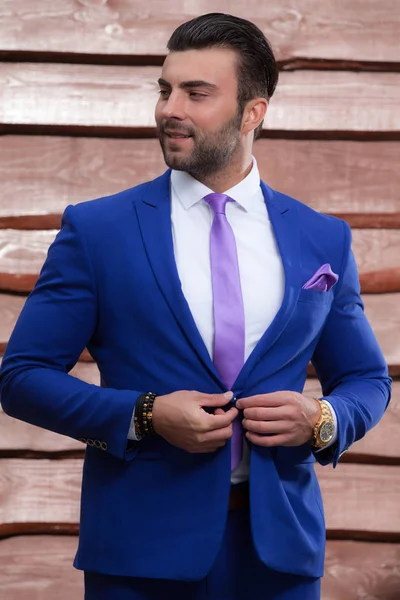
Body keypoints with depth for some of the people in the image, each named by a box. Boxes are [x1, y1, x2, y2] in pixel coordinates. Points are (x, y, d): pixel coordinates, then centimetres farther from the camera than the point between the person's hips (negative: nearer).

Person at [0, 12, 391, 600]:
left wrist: (323, 420, -7)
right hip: (141, 548, -2)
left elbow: (368, 380, 15)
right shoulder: (97, 230, 0)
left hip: (280, 548, 2)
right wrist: (145, 416, -14)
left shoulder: (324, 241, 7)